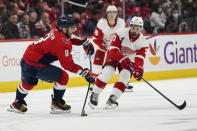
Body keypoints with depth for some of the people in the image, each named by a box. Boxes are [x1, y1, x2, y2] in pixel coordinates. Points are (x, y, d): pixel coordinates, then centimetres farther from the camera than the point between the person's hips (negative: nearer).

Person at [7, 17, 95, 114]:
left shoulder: (56, 32, 6)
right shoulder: (62, 42, -21)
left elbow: (70, 38, 28)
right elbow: (67, 64, -22)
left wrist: (84, 42, 19)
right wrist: (84, 72, -20)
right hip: (35, 66, -10)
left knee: (28, 82, 33)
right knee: (63, 77, -4)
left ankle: (17, 103, 52)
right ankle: (56, 104, 7)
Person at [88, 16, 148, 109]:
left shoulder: (142, 41, -17)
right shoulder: (121, 33, -26)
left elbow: (139, 58, -23)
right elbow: (113, 49, -29)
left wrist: (138, 69, -43)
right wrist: (123, 59, -41)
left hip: (129, 59, 3)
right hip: (114, 56, -3)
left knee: (125, 76, -19)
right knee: (107, 72, -21)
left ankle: (112, 98, -12)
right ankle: (94, 95, -6)